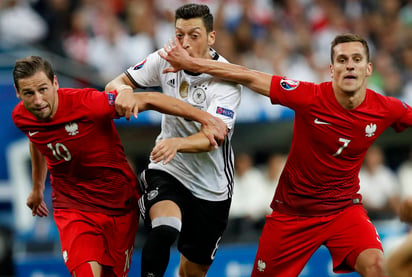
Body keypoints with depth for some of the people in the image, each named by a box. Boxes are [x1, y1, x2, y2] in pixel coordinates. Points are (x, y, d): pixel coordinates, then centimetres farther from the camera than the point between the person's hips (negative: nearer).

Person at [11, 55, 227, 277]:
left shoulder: (86, 103, -27)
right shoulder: (21, 117, -10)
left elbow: (148, 100, -22)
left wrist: (204, 117, -27)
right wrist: (37, 188, 30)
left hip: (118, 203, -1)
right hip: (71, 207, 1)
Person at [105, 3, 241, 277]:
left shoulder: (226, 80, -19)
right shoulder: (165, 60, -8)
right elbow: (115, 84, -3)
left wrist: (176, 143, -50)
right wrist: (123, 91, -29)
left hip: (211, 186, -1)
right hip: (167, 172, 1)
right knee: (164, 230, -32)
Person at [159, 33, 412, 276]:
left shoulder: (386, 109, -12)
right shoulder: (310, 97, -19)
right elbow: (249, 77, -13)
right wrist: (190, 63, -11)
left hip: (344, 208, 1)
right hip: (293, 210, 0)